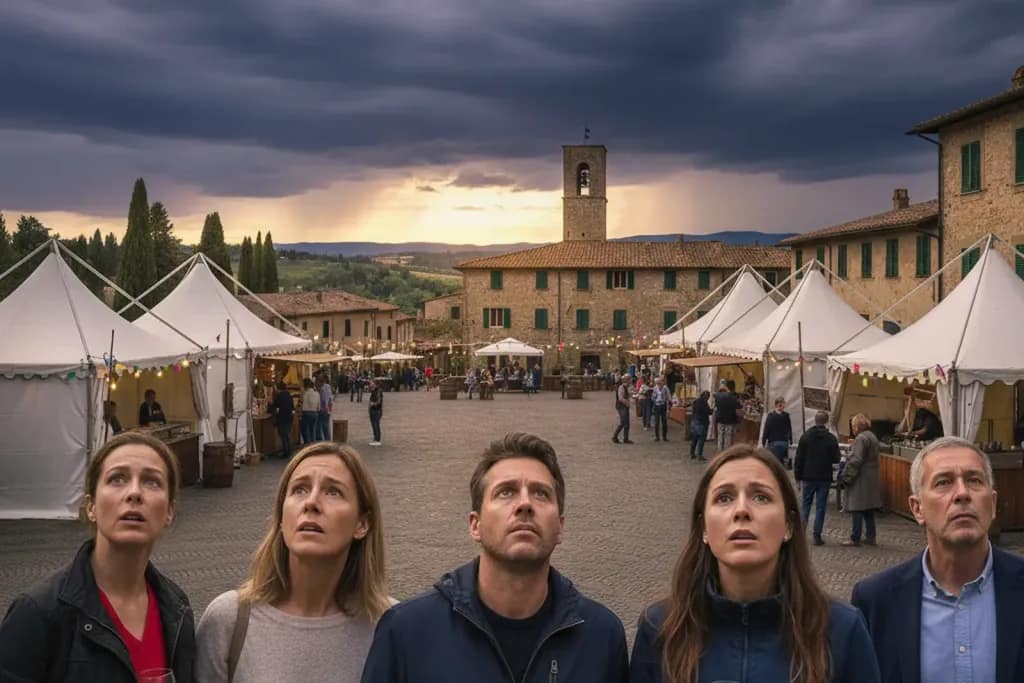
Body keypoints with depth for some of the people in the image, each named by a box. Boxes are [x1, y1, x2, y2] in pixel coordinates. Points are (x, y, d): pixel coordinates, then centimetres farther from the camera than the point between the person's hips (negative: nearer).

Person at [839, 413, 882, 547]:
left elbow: (855, 461, -21)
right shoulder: (872, 437, 14)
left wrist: (846, 478, -17)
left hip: (861, 479, -9)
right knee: (869, 510, 13)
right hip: (872, 479, 9)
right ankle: (870, 537, 17)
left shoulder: (861, 438, -16)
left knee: (857, 510, -4)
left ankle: (855, 538, -1)